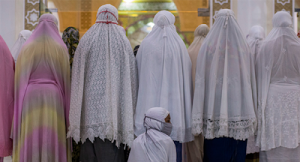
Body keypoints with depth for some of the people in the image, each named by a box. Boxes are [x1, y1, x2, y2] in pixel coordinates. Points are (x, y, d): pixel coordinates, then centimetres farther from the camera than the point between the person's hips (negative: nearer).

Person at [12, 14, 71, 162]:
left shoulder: (27, 47, 6)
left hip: (30, 97, 1)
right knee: (53, 139, 3)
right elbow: (66, 78, 1)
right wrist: (67, 105, 6)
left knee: (29, 141, 4)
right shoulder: (60, 47, 2)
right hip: (53, 97, -1)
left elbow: (19, 78, 4)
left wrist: (20, 104, 9)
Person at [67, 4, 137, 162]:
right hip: (114, 104, 0)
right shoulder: (123, 42, 2)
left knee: (90, 149, 6)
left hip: (90, 104, 1)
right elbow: (131, 75, 2)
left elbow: (77, 76, 3)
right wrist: (129, 106, 9)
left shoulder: (86, 40, 3)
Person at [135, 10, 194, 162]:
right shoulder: (179, 45, 0)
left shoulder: (146, 44, -2)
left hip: (150, 102, 0)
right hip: (174, 103, 0)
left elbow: (137, 70, 3)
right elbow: (187, 73, 3)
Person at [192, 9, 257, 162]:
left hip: (214, 108, -1)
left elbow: (201, 81, -5)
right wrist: (250, 116, 11)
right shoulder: (243, 47, 2)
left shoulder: (208, 46, -3)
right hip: (238, 108, 1)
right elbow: (250, 80, 5)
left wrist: (199, 118, -2)